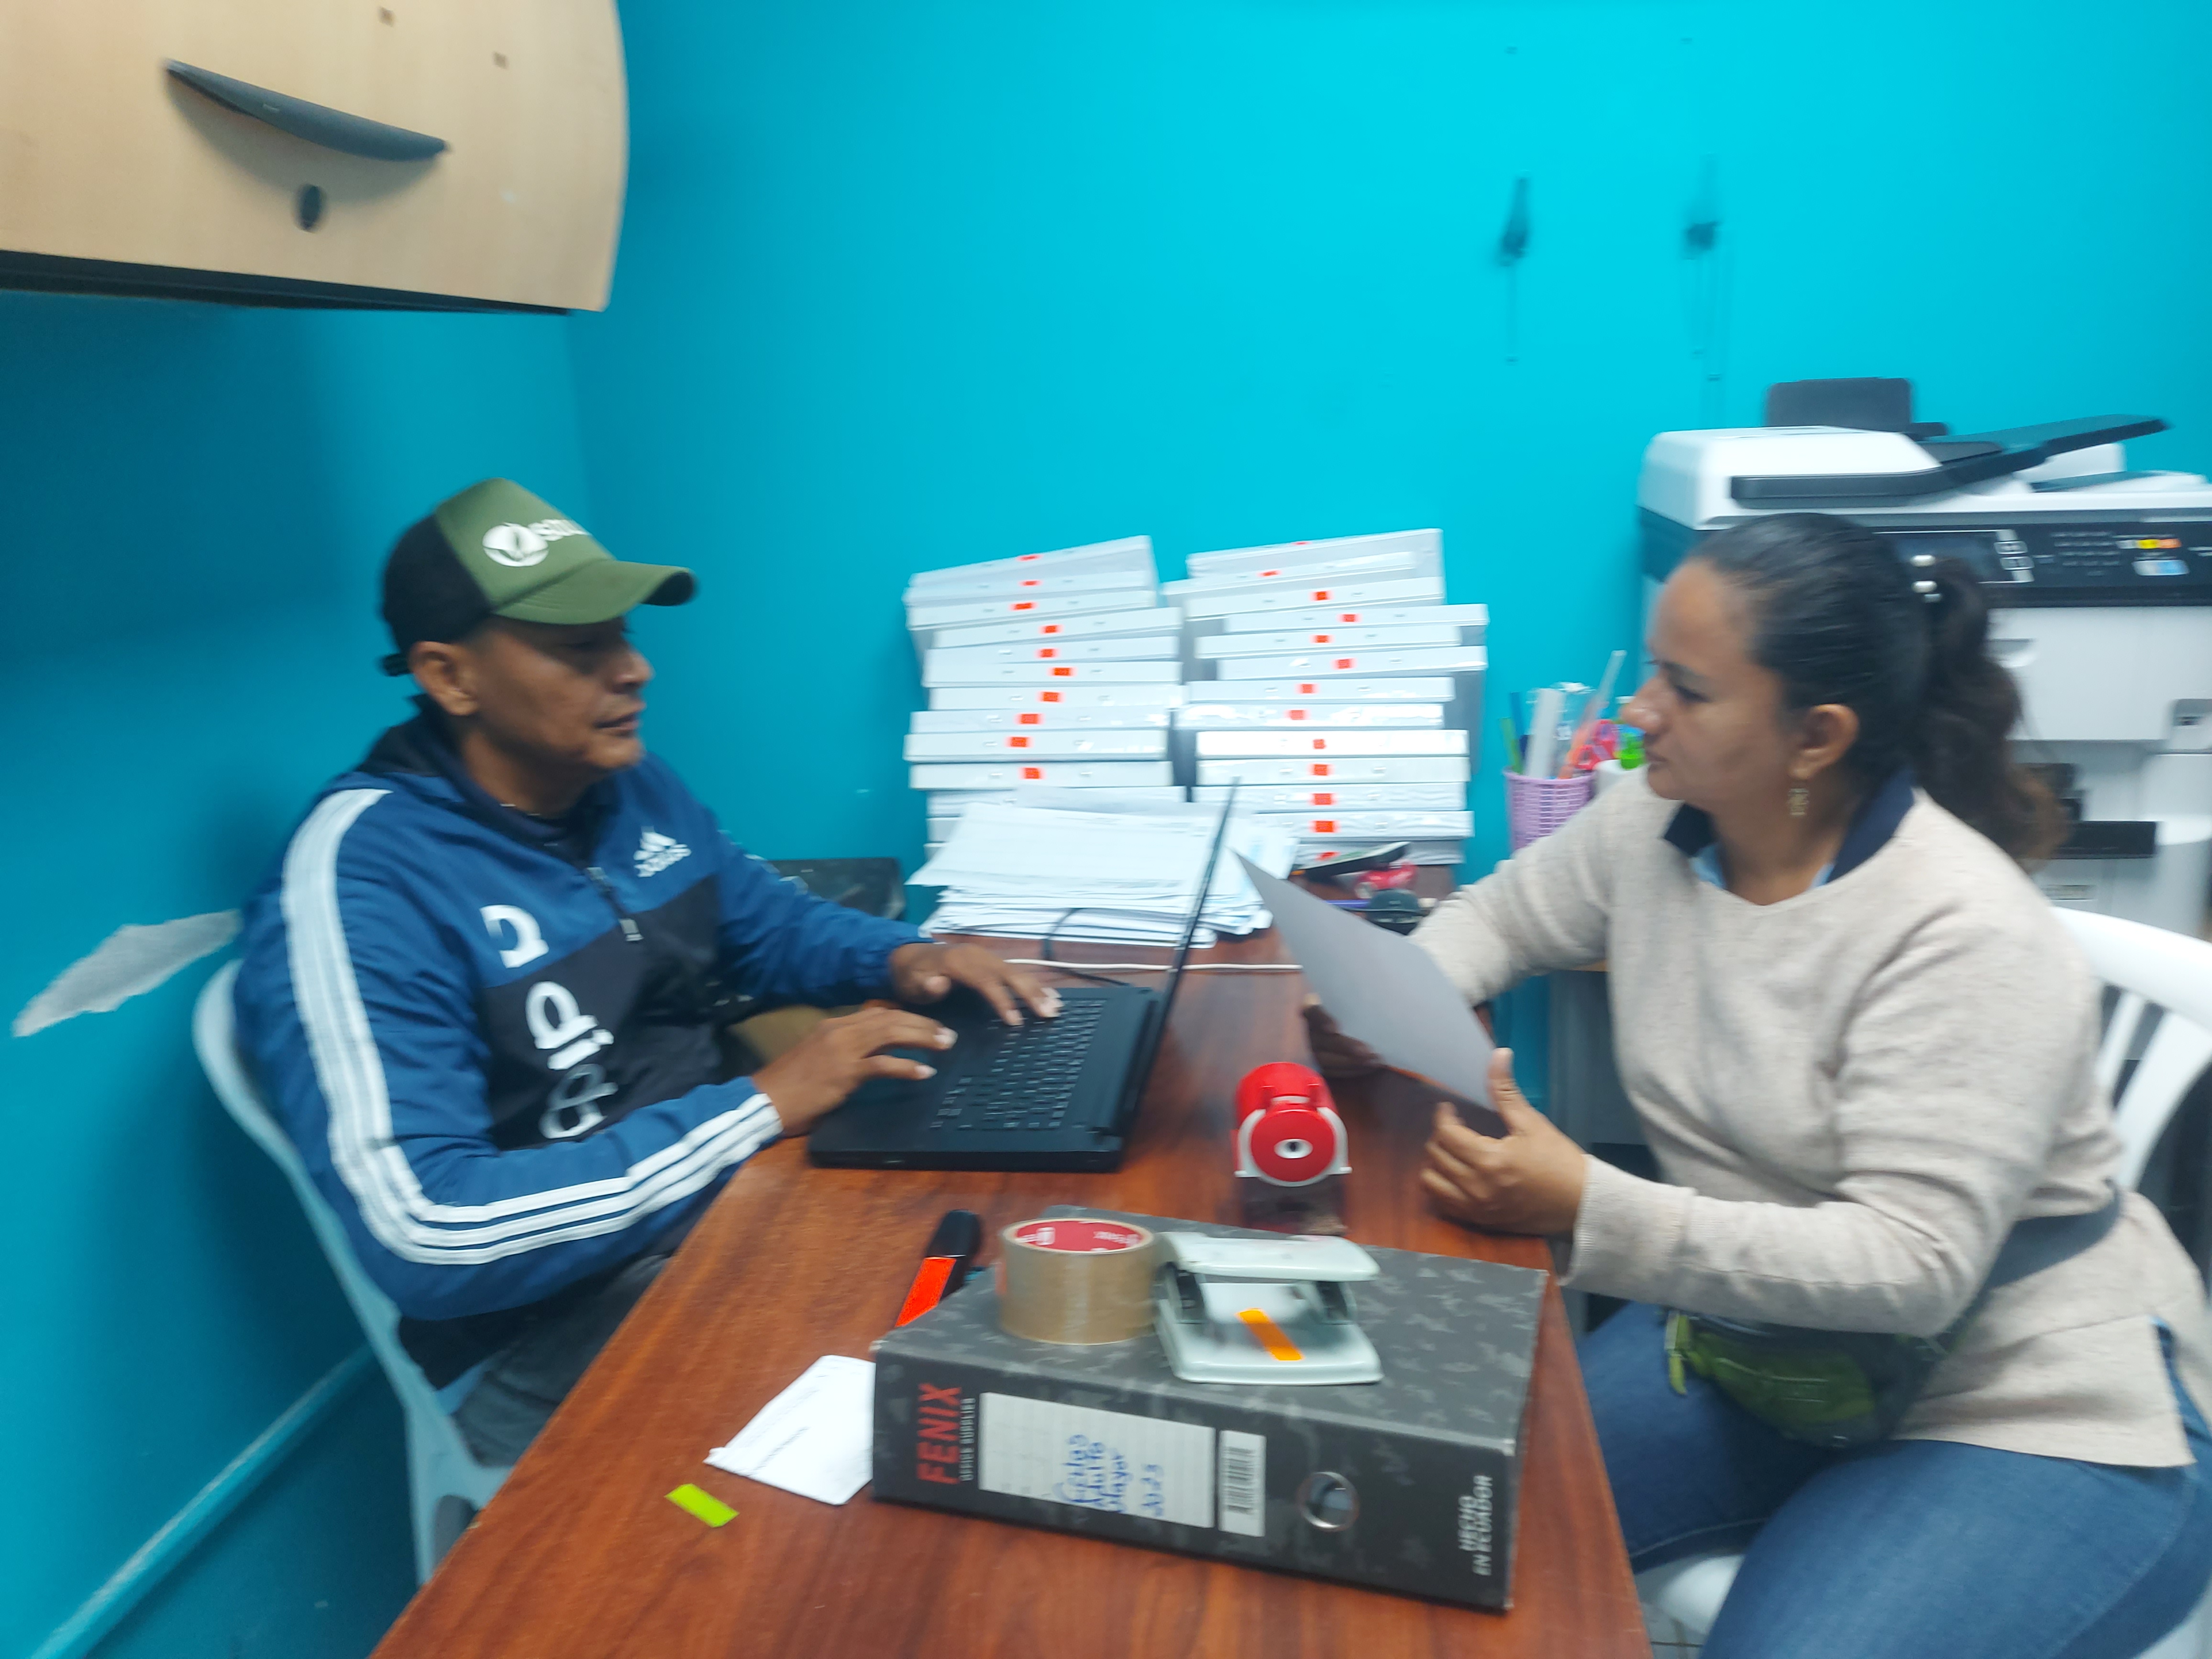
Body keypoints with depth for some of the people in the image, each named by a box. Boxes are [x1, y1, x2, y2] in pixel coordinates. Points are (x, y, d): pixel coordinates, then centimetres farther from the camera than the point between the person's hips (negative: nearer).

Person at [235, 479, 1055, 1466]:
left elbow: (768, 919, 22)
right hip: (548, 1328, -8)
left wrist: (901, 958, -1)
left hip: (732, 1194, 8)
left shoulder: (632, 788, 5)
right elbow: (425, 1234, -27)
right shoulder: (357, 877, -19)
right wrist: (759, 1107, -26)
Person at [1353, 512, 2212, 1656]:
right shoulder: (1657, 825, -5)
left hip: (2028, 1412, -5)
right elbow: (1498, 913, 12)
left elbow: (1911, 1268, -29)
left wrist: (1590, 1212, -36)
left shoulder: (1962, 937, -25)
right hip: (1753, 1340, 5)